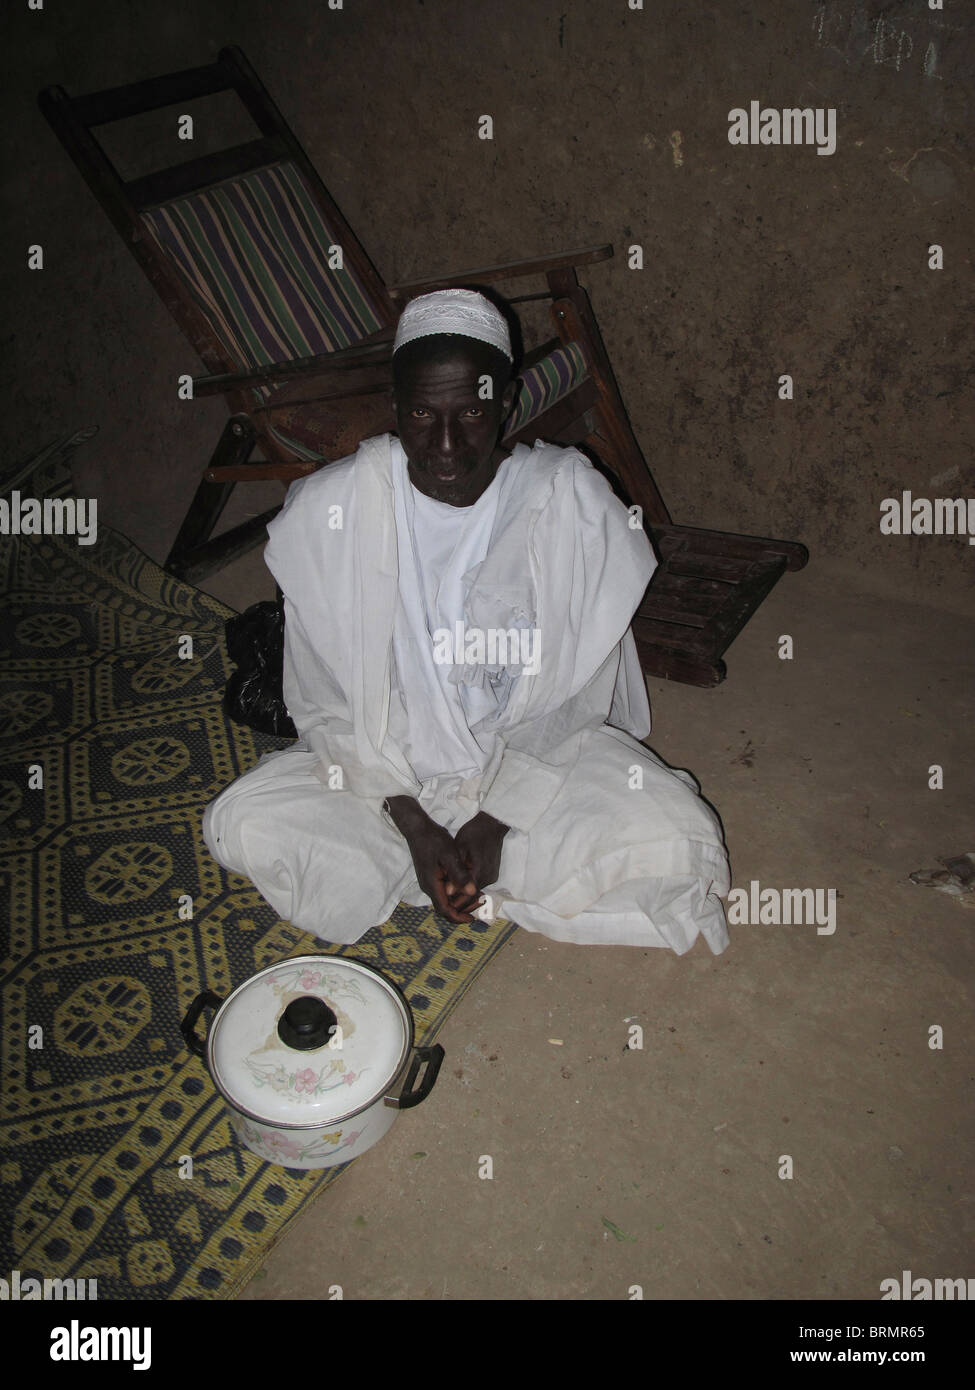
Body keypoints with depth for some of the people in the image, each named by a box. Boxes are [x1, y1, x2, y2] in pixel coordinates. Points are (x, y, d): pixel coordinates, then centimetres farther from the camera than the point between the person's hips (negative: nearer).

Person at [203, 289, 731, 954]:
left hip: (535, 757, 0)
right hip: (383, 767, 1)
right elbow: (323, 705, -9)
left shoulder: (573, 505, -16)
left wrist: (493, 821, -17)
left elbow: (576, 695, -11)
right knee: (241, 824, -23)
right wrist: (414, 826, -17)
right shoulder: (327, 513, -15)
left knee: (681, 842, -24)